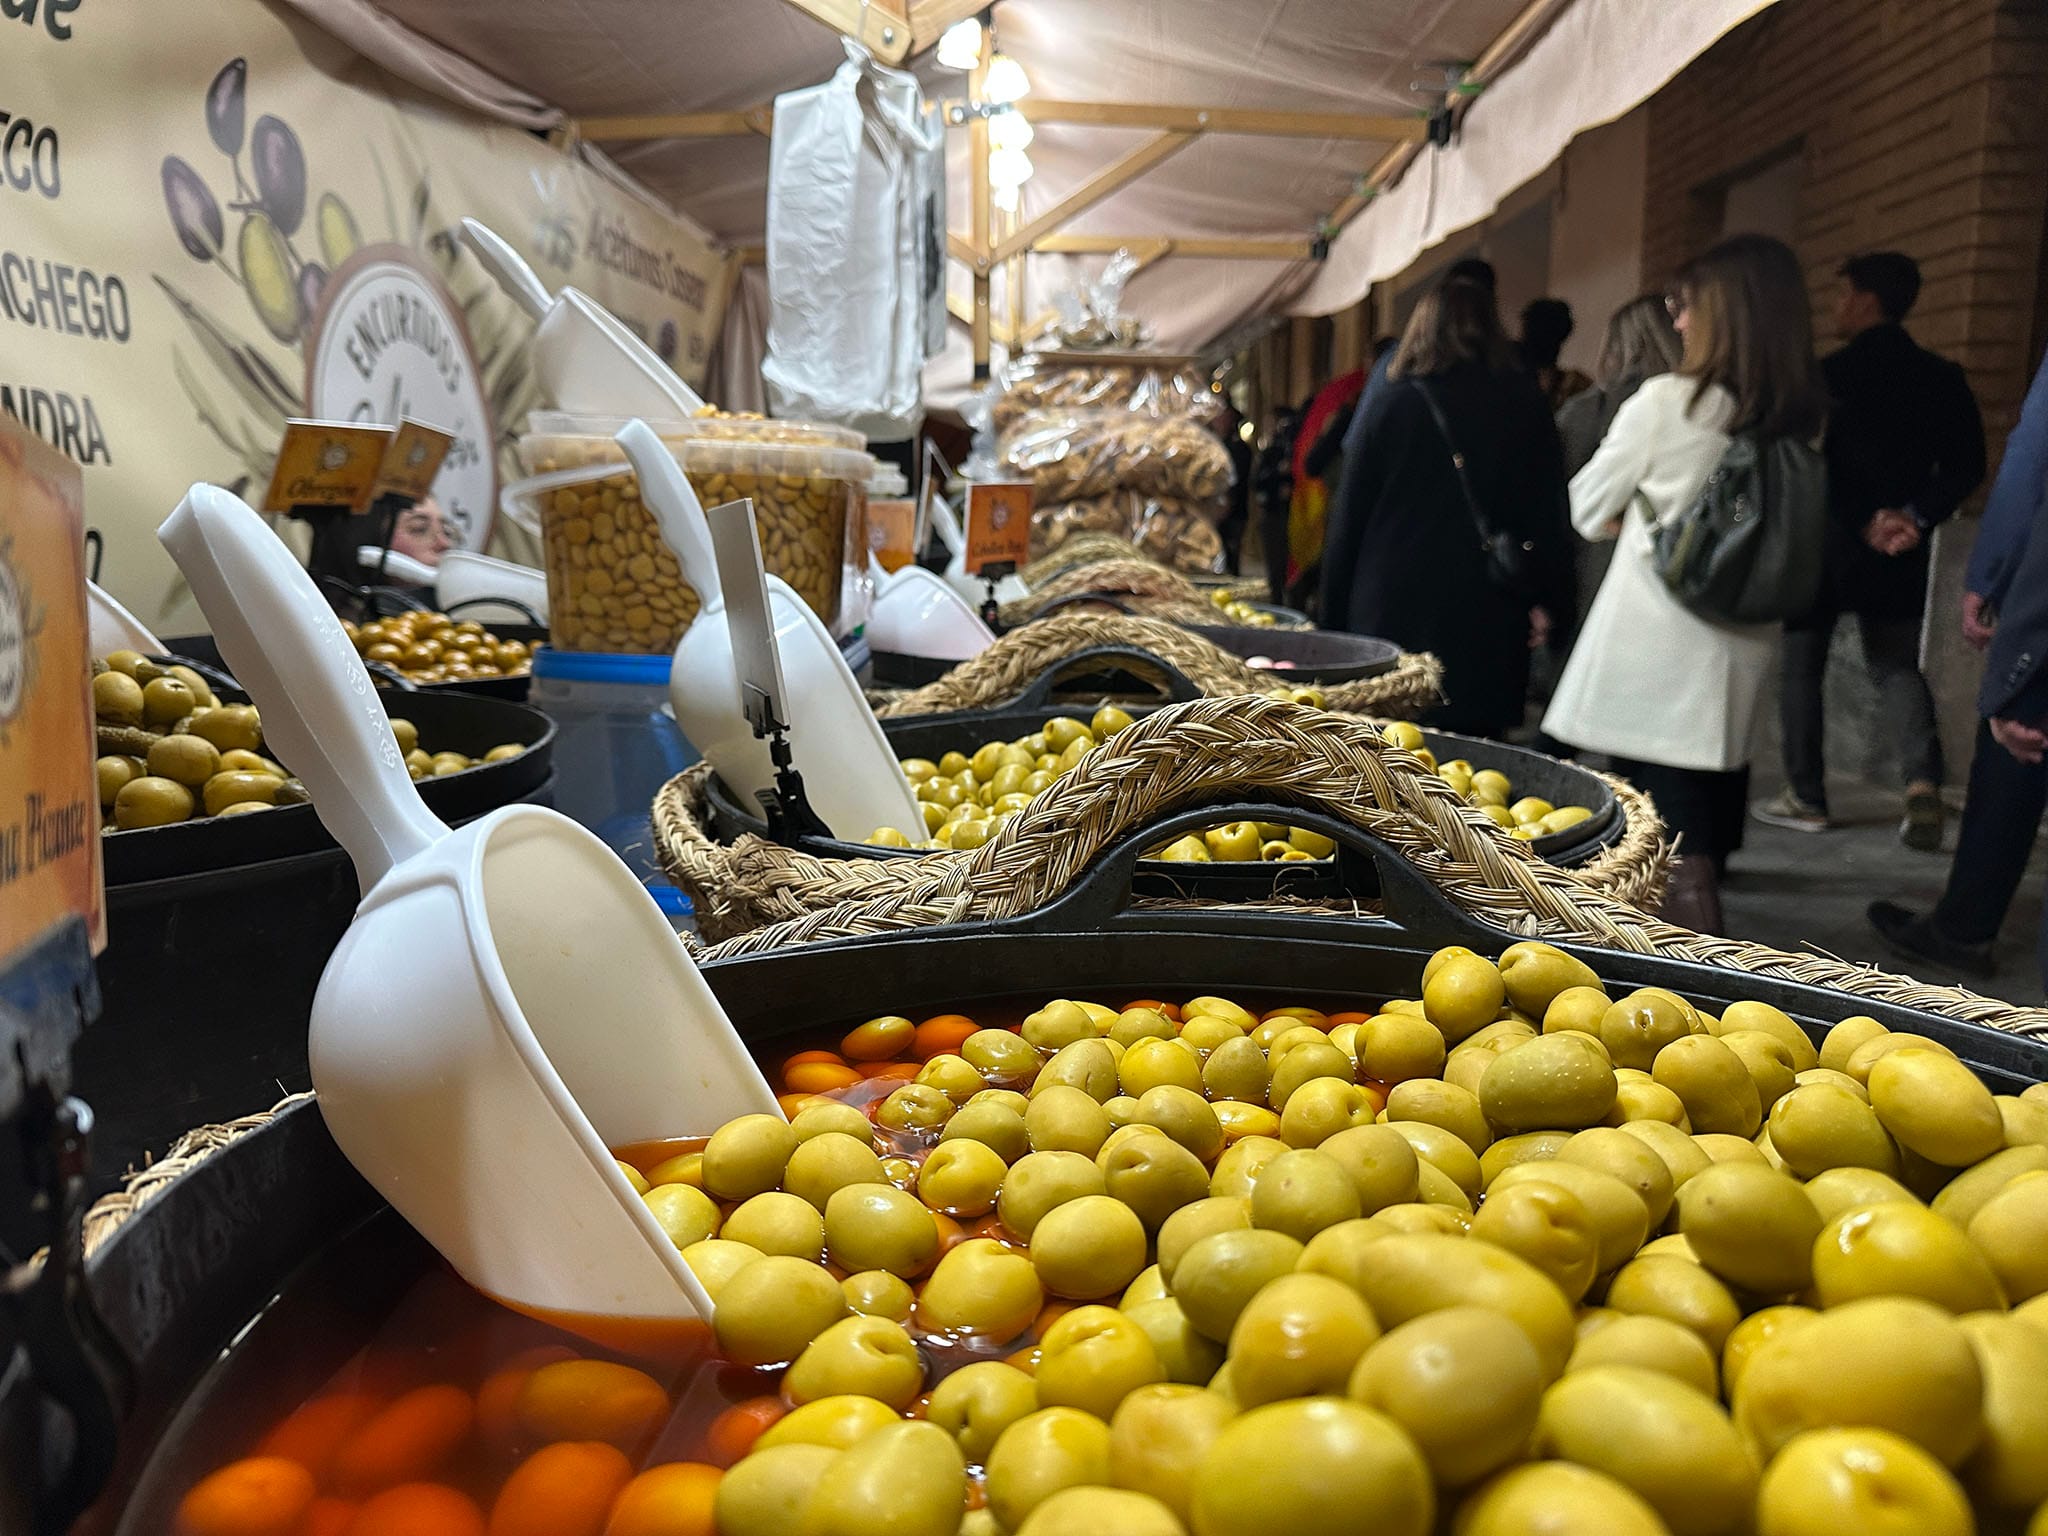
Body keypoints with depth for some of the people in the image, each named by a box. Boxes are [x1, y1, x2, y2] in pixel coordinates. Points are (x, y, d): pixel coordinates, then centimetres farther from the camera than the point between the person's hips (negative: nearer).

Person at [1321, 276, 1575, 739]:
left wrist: (1334, 615, 8)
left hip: (1394, 613, -2)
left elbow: (1349, 520, 2)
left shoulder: (1392, 405, 0)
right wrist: (1550, 606, 13)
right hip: (1489, 625, 2)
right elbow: (1550, 519, 8)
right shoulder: (1527, 408, 6)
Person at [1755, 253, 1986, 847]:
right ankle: (1922, 780, -11)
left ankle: (1806, 798, 13)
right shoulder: (1942, 379, 5)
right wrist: (1917, 515, -7)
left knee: (1802, 666, 10)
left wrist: (1862, 524, -8)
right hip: (1899, 553, 4)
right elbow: (1966, 466, 0)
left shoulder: (1828, 375, -9)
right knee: (1896, 666, 12)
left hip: (1823, 546, -4)